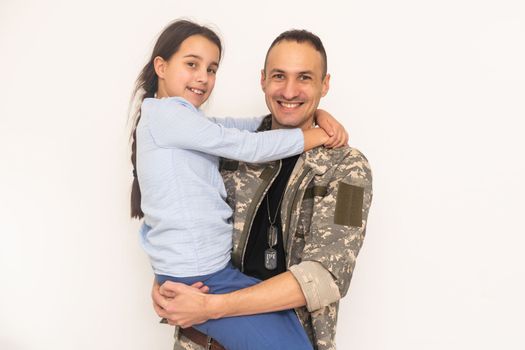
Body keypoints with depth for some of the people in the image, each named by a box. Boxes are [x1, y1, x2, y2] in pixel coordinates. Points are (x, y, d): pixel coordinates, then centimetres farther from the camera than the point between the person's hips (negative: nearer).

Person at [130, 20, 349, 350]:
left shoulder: (186, 122, 14)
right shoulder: (165, 113, -14)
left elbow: (258, 123, 8)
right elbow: (248, 147, -15)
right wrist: (320, 135, -6)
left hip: (219, 265, 10)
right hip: (200, 279, -9)